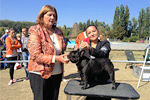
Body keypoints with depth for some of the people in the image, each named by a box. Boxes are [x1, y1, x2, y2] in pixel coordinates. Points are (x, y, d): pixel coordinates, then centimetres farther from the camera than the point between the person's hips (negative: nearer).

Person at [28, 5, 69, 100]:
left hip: (57, 74, 6)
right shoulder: (36, 31, -9)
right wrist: (55, 58, -23)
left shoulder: (58, 31, 9)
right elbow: (35, 56, -17)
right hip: (41, 74, -5)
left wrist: (64, 57, 1)